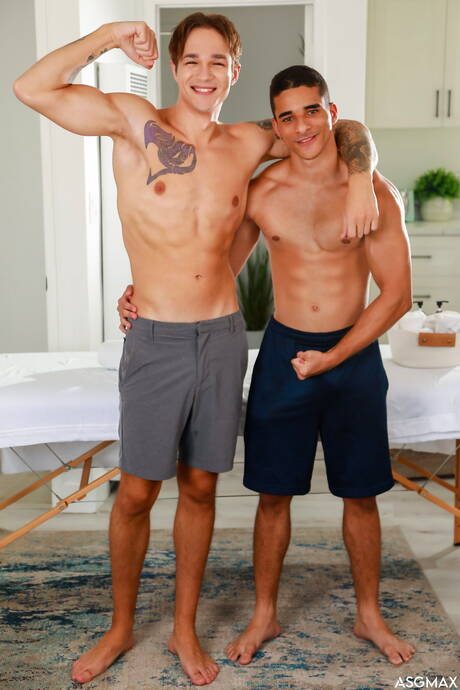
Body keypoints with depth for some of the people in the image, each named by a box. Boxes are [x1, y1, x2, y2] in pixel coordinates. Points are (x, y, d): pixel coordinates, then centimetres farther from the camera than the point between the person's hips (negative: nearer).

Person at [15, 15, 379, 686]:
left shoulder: (249, 143, 7)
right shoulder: (135, 122, -1)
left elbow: (344, 128, 18)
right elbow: (32, 88, -12)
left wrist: (360, 179, -1)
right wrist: (111, 34, -10)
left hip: (224, 339, 3)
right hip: (156, 342, -2)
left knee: (199, 488, 13)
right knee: (136, 493, 6)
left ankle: (185, 629, 31)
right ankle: (121, 629, 30)